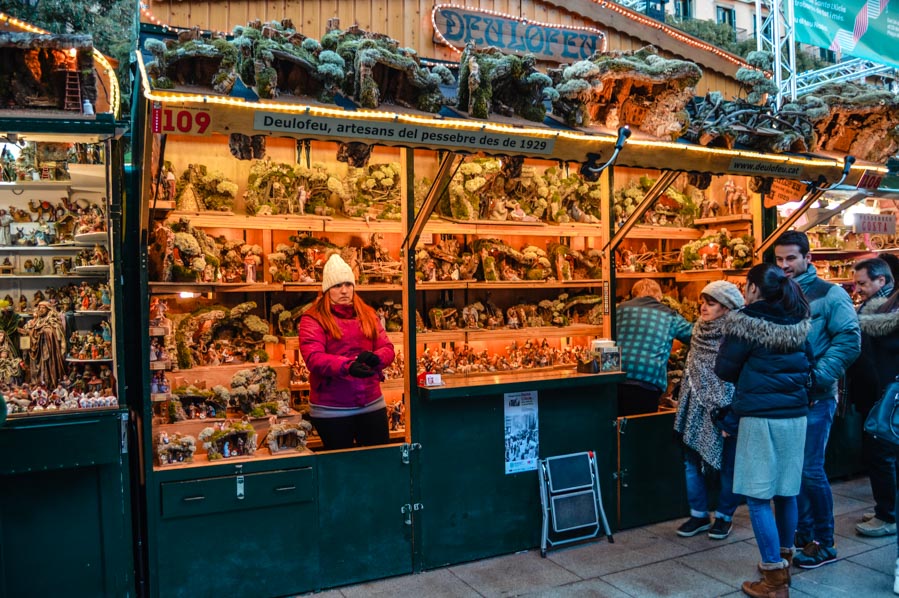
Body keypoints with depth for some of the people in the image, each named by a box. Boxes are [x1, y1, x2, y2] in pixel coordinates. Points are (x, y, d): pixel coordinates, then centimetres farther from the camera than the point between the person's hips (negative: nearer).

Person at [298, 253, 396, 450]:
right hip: (331, 410, -4)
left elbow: (387, 348, 3)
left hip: (372, 403, 4)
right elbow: (313, 357, -19)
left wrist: (375, 358, -21)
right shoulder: (313, 319, -6)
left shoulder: (368, 314, 9)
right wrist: (348, 366, -36)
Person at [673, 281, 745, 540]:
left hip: (727, 411, -6)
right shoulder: (699, 330, 7)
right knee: (692, 461, 8)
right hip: (698, 411, 6)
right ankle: (698, 514, 22)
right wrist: (684, 403, 17)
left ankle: (724, 516, 24)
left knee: (728, 466, 8)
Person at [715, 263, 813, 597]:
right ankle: (783, 561, 31)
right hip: (795, 414, 7)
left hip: (760, 416, -6)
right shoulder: (799, 323, 8)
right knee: (786, 491, 17)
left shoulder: (745, 322, -11)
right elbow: (808, 365, 19)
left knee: (758, 496, 0)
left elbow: (724, 369, -5)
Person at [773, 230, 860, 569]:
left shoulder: (830, 295, -4)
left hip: (814, 397, -6)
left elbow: (849, 340, -13)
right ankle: (803, 534, 27)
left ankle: (824, 544, 12)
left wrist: (818, 376, -20)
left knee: (810, 470, -4)